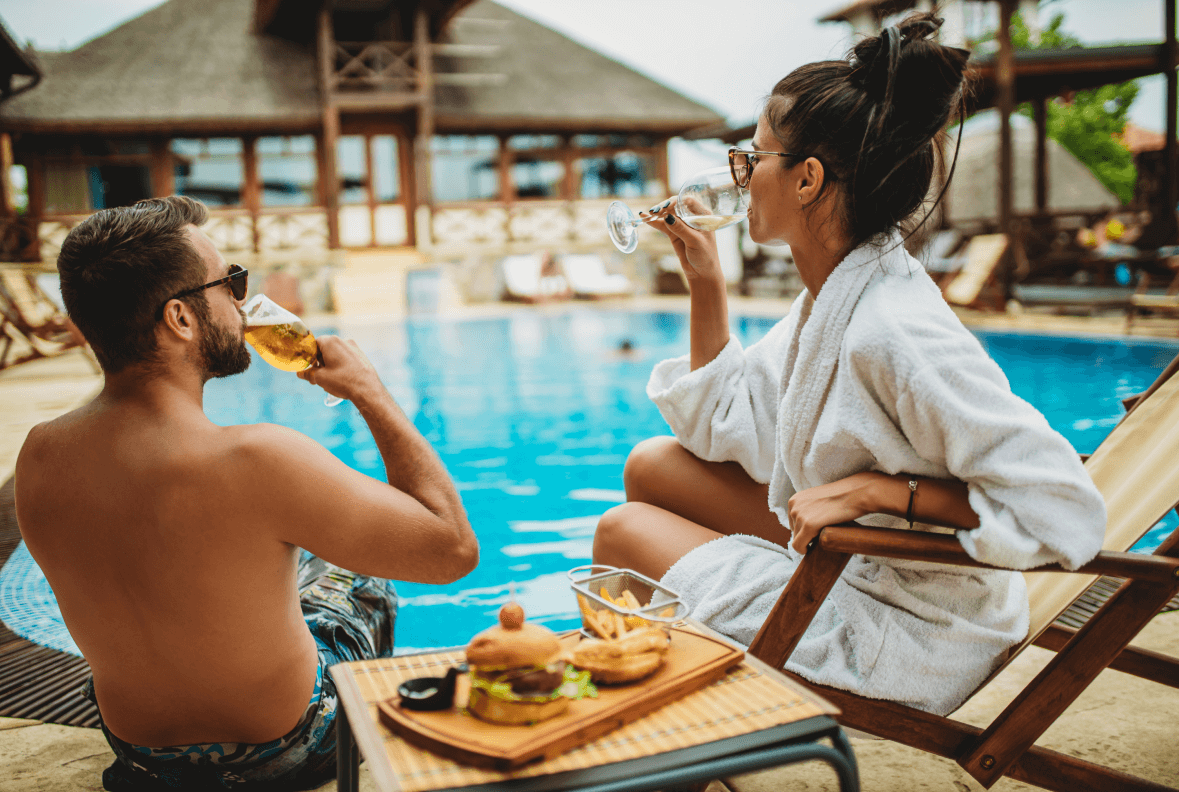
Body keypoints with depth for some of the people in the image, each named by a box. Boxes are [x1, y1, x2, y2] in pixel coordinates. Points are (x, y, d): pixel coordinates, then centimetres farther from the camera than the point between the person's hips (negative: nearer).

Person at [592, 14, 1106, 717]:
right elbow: (723, 426, 8)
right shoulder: (833, 297, -1)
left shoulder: (894, 331, -30)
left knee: (622, 533, -1)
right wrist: (705, 277, 3)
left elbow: (1068, 513, -31)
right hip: (846, 566, 8)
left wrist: (871, 488, -30)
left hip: (905, 638, -8)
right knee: (654, 466, 9)